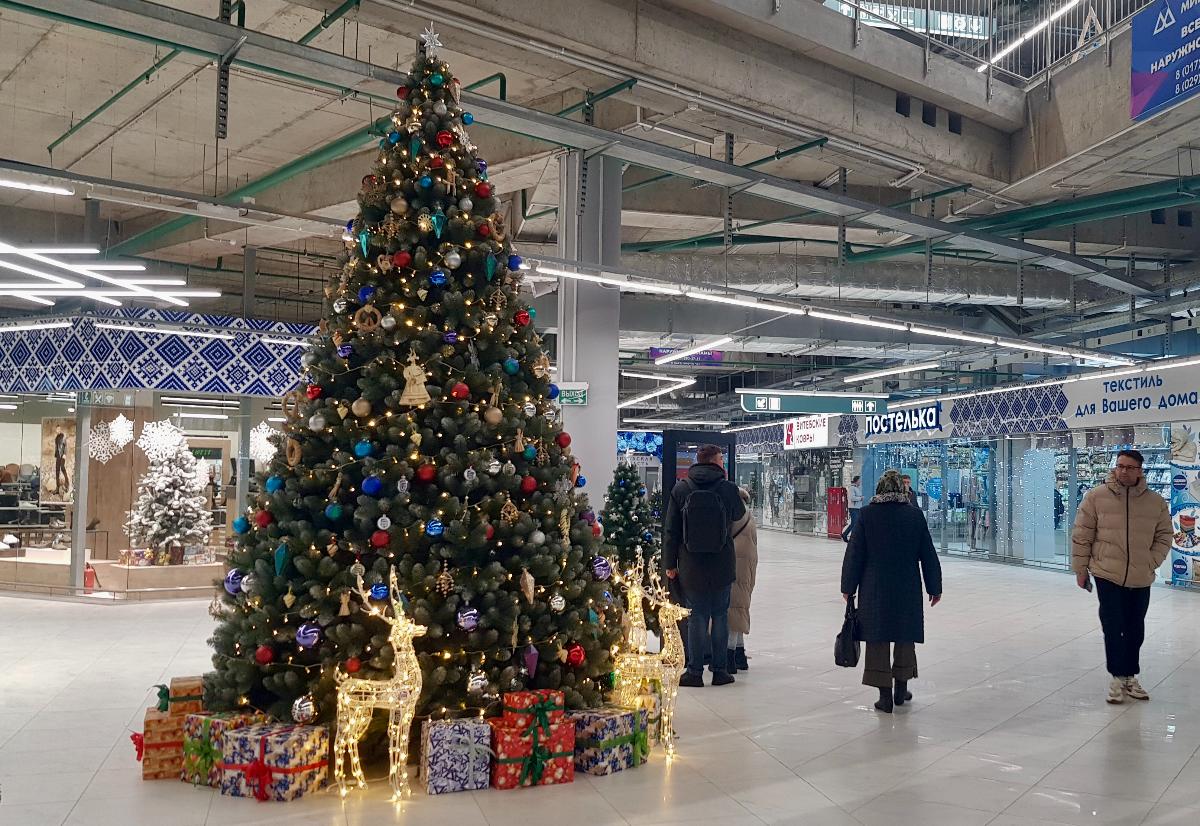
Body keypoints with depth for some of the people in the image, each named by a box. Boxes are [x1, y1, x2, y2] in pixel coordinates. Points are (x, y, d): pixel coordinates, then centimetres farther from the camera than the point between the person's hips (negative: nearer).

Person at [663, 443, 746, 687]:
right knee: (720, 616, 10)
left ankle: (694, 672, 8)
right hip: (722, 566, -1)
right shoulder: (728, 488, -8)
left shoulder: (681, 489, -4)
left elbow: (671, 530, -1)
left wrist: (670, 564, 6)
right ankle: (720, 670, 16)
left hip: (691, 566, 1)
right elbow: (738, 514, 13)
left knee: (696, 617, 7)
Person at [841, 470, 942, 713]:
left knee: (877, 640, 6)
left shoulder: (867, 514, -6)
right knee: (905, 638, 16)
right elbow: (928, 555, 2)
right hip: (908, 590, 1)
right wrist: (934, 588, 11)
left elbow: (854, 554, -4)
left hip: (874, 589, -1)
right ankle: (901, 690, 25)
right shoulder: (915, 515, -3)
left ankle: (885, 695, 7)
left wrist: (848, 587, 4)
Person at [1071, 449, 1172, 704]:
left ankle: (1130, 676, 28)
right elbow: (1082, 536, -2)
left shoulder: (1156, 502, 0)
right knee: (1113, 628, -2)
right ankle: (1118, 677, 10)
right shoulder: (1096, 497, -7)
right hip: (1107, 575, -3)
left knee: (1135, 630, 13)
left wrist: (1151, 563, -1)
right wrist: (1080, 569, -1)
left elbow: (1164, 536, 10)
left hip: (1141, 579, 3)